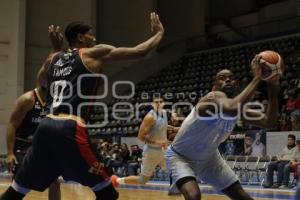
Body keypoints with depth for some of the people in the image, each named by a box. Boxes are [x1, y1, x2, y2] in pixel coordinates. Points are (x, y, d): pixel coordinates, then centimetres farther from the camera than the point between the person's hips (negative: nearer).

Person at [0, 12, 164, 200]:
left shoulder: (53, 58, 21)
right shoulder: (95, 53, 6)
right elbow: (139, 51, 6)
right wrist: (159, 33, 23)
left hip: (46, 126, 6)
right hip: (71, 129, -6)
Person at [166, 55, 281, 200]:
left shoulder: (237, 105, -7)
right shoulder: (213, 98, -30)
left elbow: (268, 122, -9)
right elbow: (232, 109, -54)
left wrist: (273, 91, -22)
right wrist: (256, 79, -46)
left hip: (208, 157, 8)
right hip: (180, 156, -8)